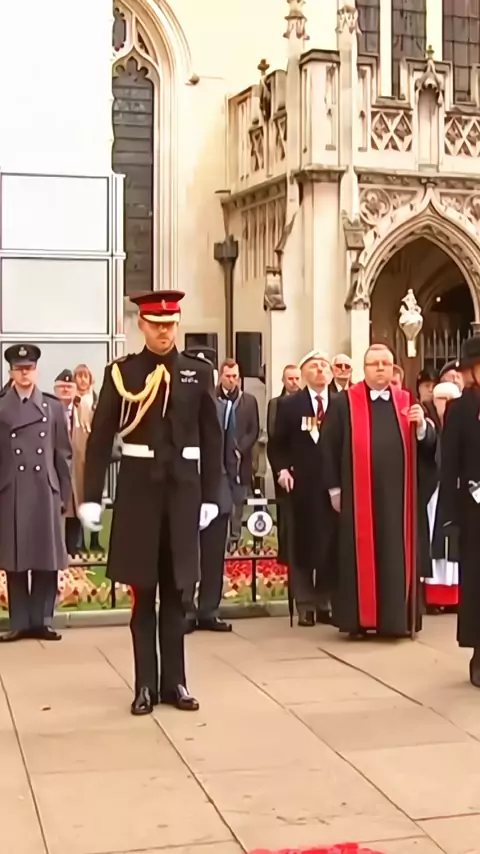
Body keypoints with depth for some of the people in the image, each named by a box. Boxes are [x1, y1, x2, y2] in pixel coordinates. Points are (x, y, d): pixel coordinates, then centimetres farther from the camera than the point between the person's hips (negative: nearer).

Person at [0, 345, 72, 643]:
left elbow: (64, 454, 8)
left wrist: (64, 494, 4)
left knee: (47, 561, 3)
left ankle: (43, 621, 10)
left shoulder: (53, 407, 8)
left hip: (46, 492, 1)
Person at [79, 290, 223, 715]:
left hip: (184, 488, 2)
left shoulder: (199, 373, 5)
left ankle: (174, 682, 18)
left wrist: (211, 496, 1)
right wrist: (91, 497, -7)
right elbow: (100, 438, -2)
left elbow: (212, 439, 6)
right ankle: (147, 685, 14)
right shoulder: (121, 372, 0)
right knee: (143, 590, 5)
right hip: (138, 487, -1)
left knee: (178, 590, 8)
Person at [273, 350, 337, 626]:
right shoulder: (289, 404, 6)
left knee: (331, 544, 2)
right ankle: (305, 604, 8)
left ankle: (326, 602, 11)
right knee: (302, 543, 1)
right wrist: (282, 469, -10)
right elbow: (278, 444, 6)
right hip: (302, 484, -1)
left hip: (335, 484, 1)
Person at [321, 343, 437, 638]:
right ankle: (358, 619, 7)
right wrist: (334, 488, -4)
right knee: (360, 556, 1)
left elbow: (429, 446, 6)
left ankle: (396, 618, 12)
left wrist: (422, 426, -14)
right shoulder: (343, 403, 1)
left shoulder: (407, 402, 10)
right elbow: (328, 447, -1)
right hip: (359, 494, -3)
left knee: (397, 556, 5)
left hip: (398, 494, 3)